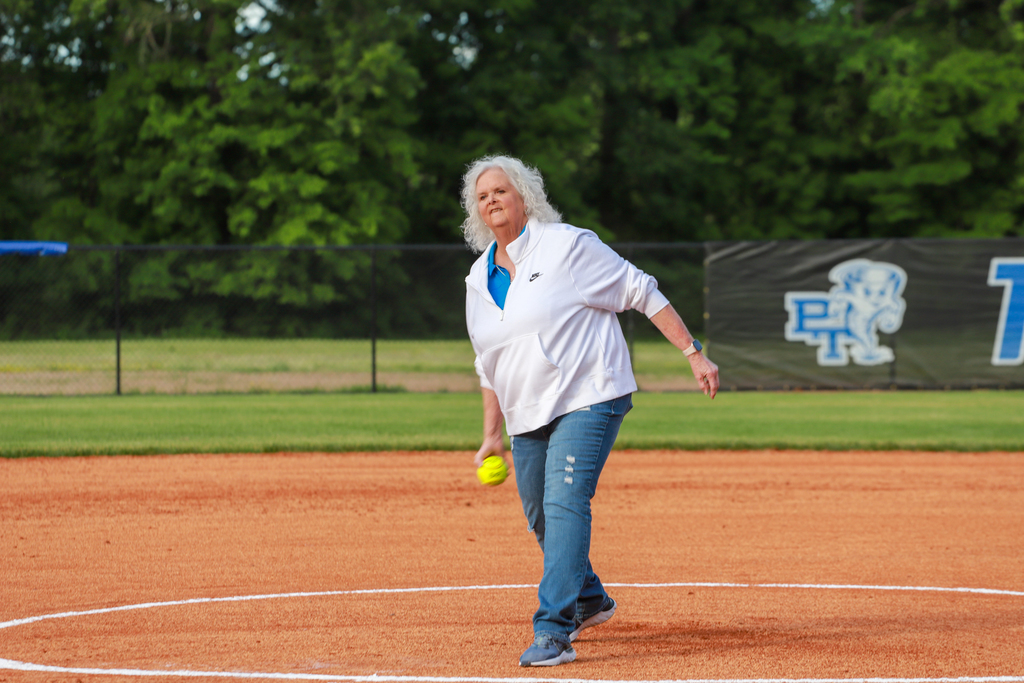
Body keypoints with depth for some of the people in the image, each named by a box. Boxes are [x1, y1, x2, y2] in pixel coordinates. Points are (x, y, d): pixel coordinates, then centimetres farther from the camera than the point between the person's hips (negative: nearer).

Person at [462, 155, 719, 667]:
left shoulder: (567, 246, -5)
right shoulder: (479, 279, 13)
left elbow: (642, 292, -3)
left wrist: (694, 353, -8)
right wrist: (491, 433, 16)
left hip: (588, 399, -7)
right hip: (527, 418, 7)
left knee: (564, 504, -21)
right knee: (543, 522, 12)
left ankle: (554, 633, -26)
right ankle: (588, 601, 39)